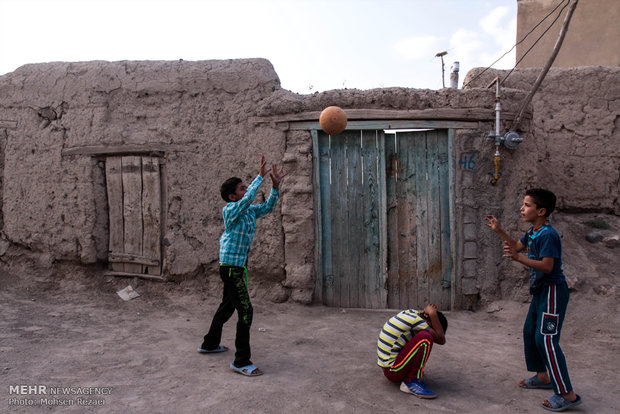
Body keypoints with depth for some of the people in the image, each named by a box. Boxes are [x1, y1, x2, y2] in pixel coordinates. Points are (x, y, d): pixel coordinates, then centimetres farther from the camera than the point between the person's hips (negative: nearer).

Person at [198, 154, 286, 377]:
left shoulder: (249, 211, 9)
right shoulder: (230, 210, -15)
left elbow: (267, 207, 10)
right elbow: (249, 198, -32)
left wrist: (275, 186, -3)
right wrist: (260, 176, -28)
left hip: (238, 267, 10)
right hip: (230, 267, -10)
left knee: (228, 306, 22)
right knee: (245, 311, -11)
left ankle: (209, 344, 40)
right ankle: (241, 361, -4)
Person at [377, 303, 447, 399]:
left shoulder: (410, 312, 5)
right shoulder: (416, 321, -20)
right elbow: (441, 340, -15)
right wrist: (433, 314, -13)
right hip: (393, 372, -10)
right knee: (425, 338, -23)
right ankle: (411, 382, -15)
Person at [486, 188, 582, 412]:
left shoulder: (548, 235, -21)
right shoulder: (533, 232, 9)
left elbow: (547, 266, -28)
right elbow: (517, 244, 26)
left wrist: (519, 258, -36)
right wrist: (499, 230, 16)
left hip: (552, 291, -11)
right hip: (541, 291, 11)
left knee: (546, 339, -12)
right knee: (530, 332, 18)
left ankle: (568, 395, -5)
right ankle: (543, 377, 33)